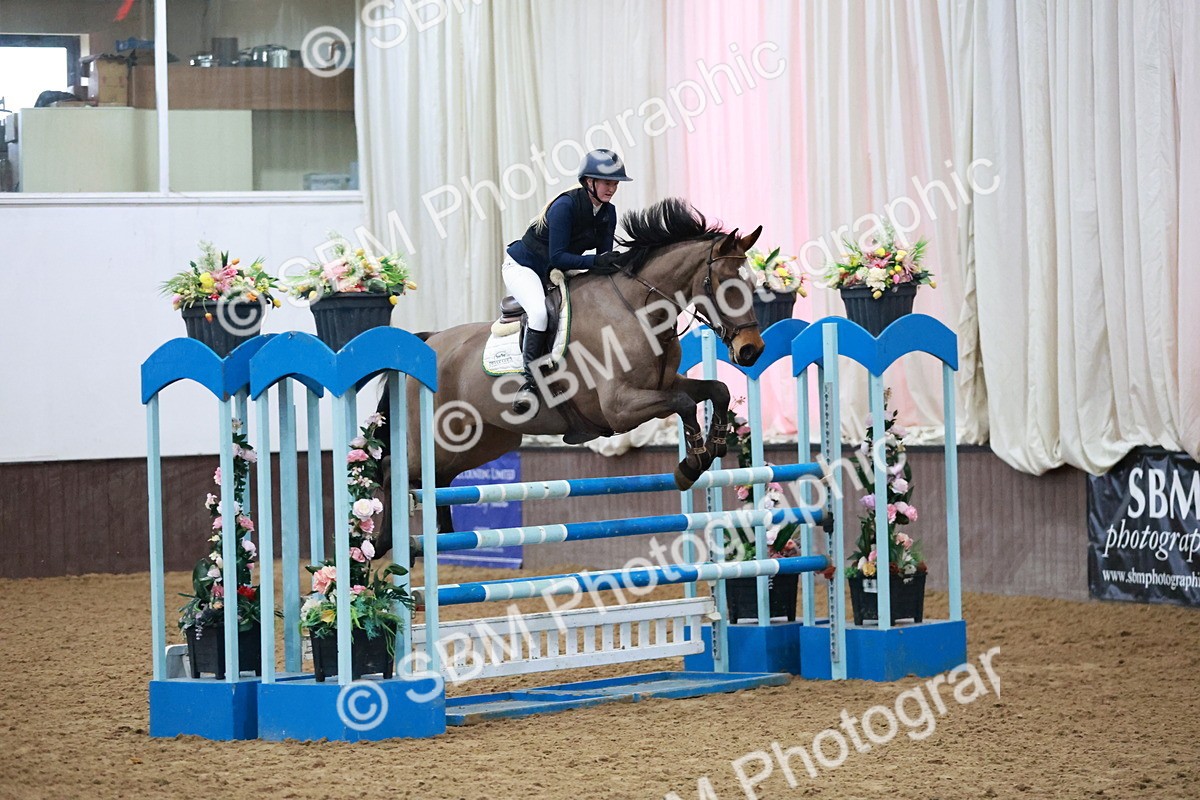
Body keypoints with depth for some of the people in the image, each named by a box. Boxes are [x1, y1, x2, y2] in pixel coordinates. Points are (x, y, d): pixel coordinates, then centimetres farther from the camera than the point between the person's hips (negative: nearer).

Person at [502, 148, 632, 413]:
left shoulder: (608, 213, -3)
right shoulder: (566, 205, -26)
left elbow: (604, 256, 1)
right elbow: (557, 256, -29)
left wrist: (611, 265, -22)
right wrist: (594, 262, -40)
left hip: (558, 273, 8)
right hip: (523, 267, -8)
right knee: (539, 311, -34)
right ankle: (530, 382, -31)